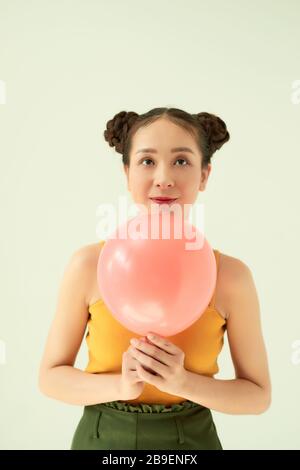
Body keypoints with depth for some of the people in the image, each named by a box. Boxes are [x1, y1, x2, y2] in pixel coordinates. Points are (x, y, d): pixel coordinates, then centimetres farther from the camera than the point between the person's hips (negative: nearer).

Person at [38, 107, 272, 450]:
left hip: (192, 438, 0)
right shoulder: (89, 265, -16)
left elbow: (258, 395, -6)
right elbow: (50, 377, -6)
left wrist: (183, 382, -22)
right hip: (102, 436, 0)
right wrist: (120, 385, -23)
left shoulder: (231, 276, -16)